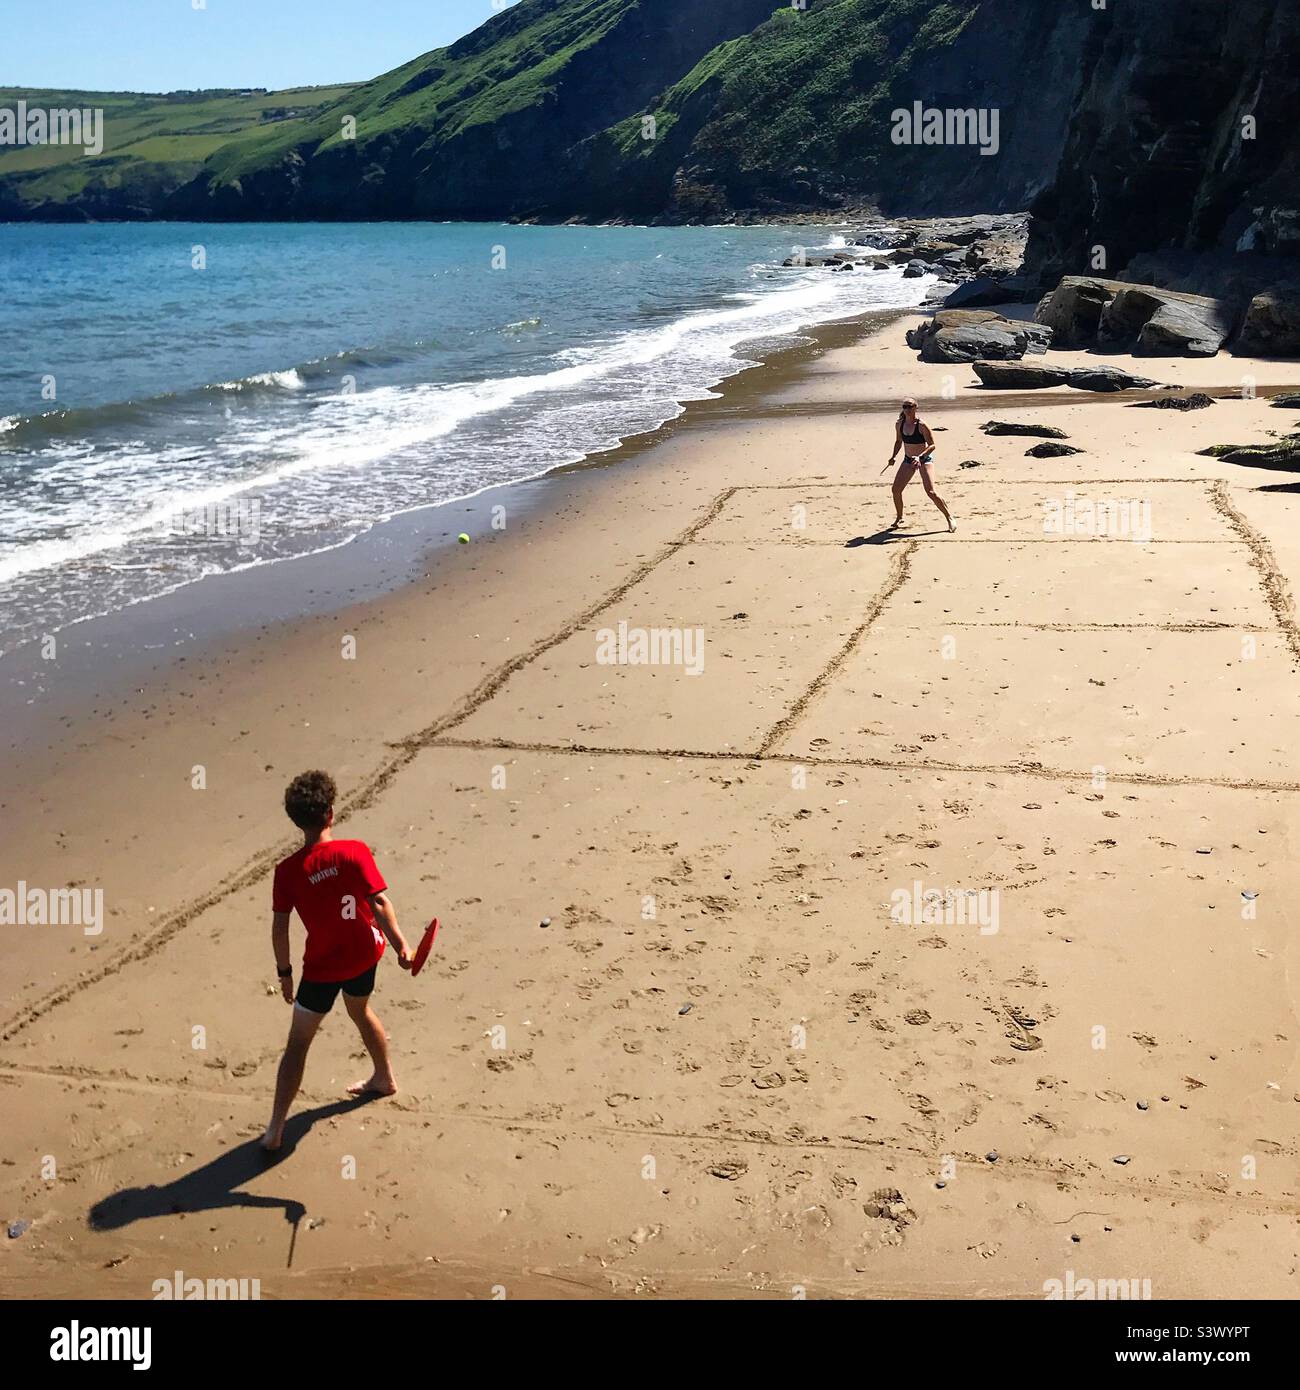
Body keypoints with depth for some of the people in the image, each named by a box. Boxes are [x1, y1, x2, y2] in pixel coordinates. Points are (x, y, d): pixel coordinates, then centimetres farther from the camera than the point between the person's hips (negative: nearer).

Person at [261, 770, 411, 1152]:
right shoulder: (355, 852, -15)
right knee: (360, 1010, 32)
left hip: (322, 966, -2)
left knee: (298, 1042, 8)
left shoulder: (287, 870, -14)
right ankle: (385, 1079, 50)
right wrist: (400, 945, -10)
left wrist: (284, 972, 2)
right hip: (363, 954, 3)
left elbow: (279, 927, -11)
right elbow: (380, 902, -18)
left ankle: (275, 1130, 7)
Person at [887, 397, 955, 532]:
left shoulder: (922, 425, -19)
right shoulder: (899, 424, -2)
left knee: (930, 492, -15)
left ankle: (949, 518, -1)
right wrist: (893, 456, 5)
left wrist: (920, 457, -31)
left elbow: (932, 445, -18)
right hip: (908, 460, 6)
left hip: (925, 459, -6)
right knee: (896, 489, -1)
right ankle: (899, 518, 21)